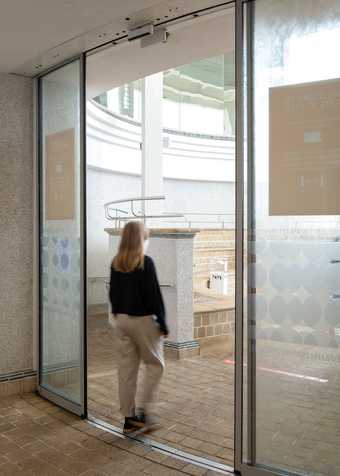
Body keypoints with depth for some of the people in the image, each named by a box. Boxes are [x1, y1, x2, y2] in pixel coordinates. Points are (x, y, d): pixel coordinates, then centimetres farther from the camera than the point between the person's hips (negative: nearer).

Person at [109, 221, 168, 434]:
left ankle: (129, 418, 17)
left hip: (122, 320, 6)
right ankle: (143, 410, 5)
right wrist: (163, 323, -7)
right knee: (155, 364, 11)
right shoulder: (146, 262, -15)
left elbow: (113, 294, 10)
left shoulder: (116, 263, 4)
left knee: (127, 368, 10)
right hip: (143, 320, -6)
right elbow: (155, 295, -14)